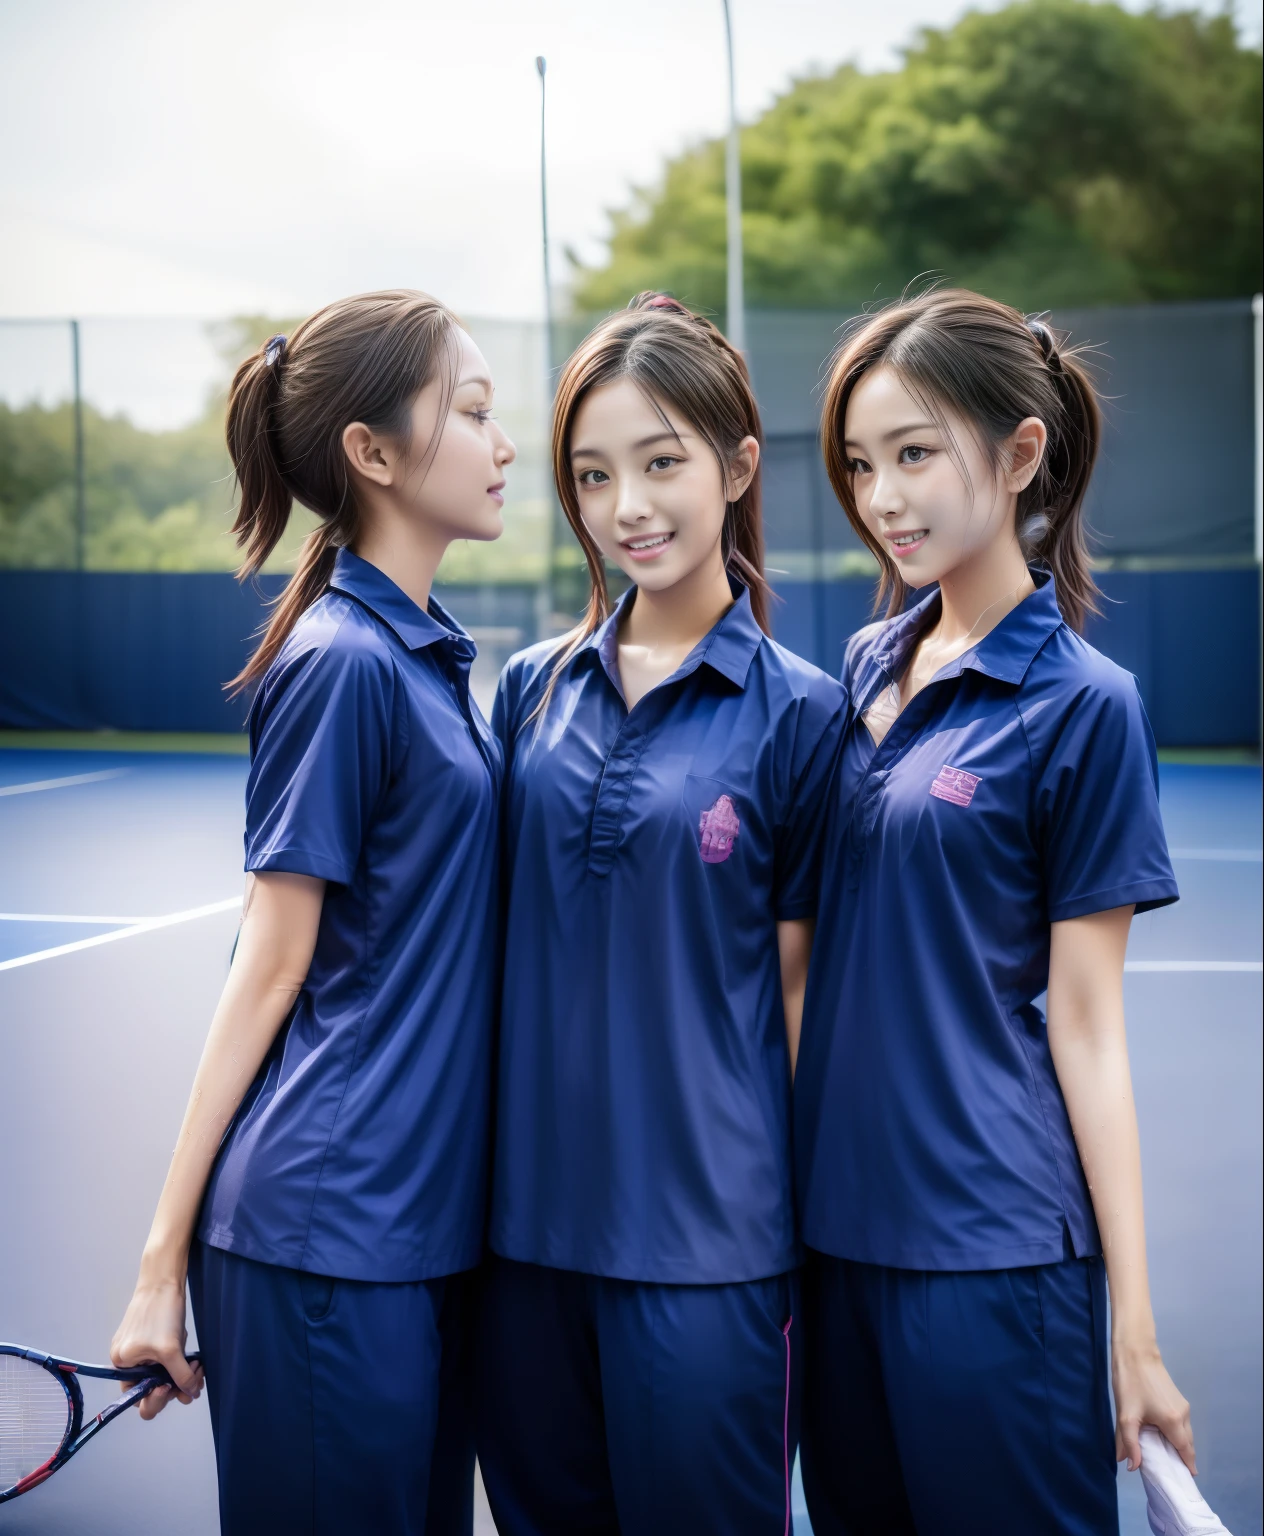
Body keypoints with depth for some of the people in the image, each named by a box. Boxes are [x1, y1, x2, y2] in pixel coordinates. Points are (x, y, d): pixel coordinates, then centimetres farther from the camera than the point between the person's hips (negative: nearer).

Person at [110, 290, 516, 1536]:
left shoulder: (431, 653, 10)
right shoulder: (340, 662, -14)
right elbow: (270, 970, -13)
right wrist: (164, 1259, -10)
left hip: (429, 1217, 8)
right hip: (328, 1232, -8)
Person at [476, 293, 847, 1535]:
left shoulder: (796, 713, -5)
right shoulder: (533, 689, 5)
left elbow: (797, 983, -2)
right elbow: (500, 935, 12)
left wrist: (808, 1222, -3)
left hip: (708, 1233, -4)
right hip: (526, 1215, 4)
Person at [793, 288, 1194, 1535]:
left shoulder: (1081, 705, -9)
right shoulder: (867, 667, 8)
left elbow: (1084, 1022, -8)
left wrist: (1132, 1318, -9)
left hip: (992, 1242, -6)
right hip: (835, 1221, 6)